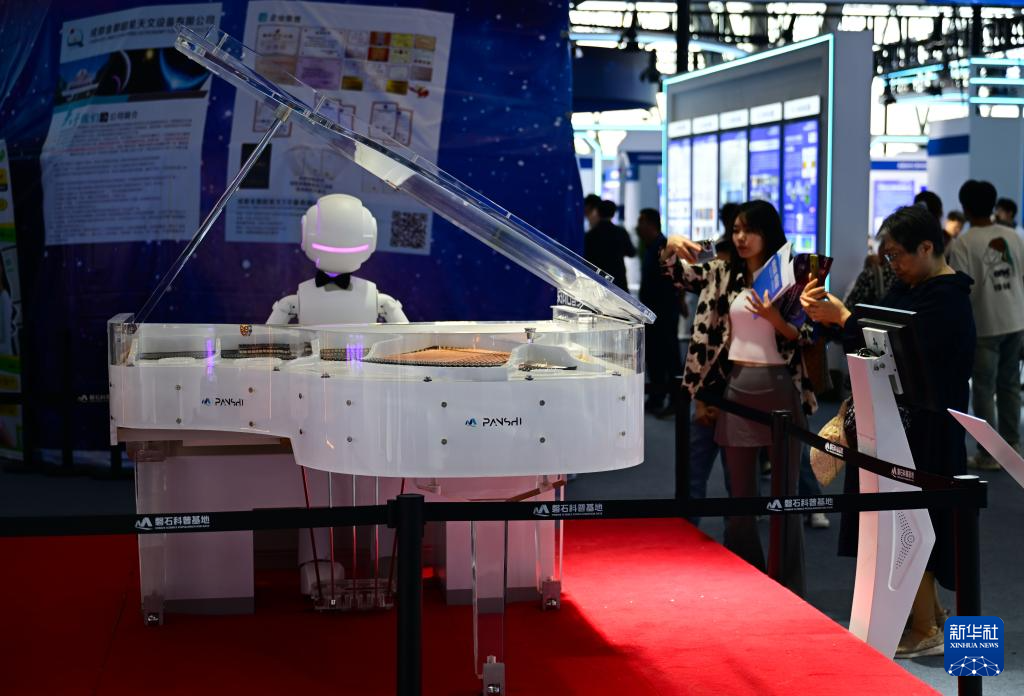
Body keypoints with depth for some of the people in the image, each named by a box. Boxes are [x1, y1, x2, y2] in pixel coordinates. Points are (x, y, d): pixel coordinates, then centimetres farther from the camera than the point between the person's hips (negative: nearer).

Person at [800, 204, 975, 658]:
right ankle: (929, 612, 32)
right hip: (897, 422, 9)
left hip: (924, 431, -9)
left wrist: (842, 318, -19)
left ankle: (925, 632, 12)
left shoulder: (946, 300, -19)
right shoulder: (909, 288, 9)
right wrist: (831, 316, -5)